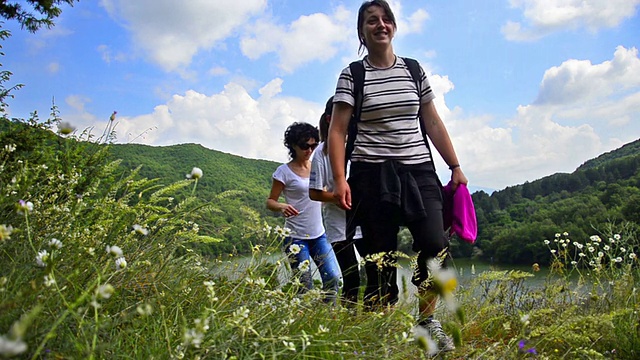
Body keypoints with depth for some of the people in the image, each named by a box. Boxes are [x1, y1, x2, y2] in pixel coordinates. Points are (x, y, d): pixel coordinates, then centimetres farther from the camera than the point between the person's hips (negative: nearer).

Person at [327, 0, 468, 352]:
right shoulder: (352, 75, 3)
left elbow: (433, 123, 15)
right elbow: (337, 131, -3)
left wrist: (455, 167, 11)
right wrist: (340, 180, -14)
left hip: (418, 172, 3)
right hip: (372, 176, -2)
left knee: (436, 249, -13)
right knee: (380, 260, -1)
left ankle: (426, 317, 12)